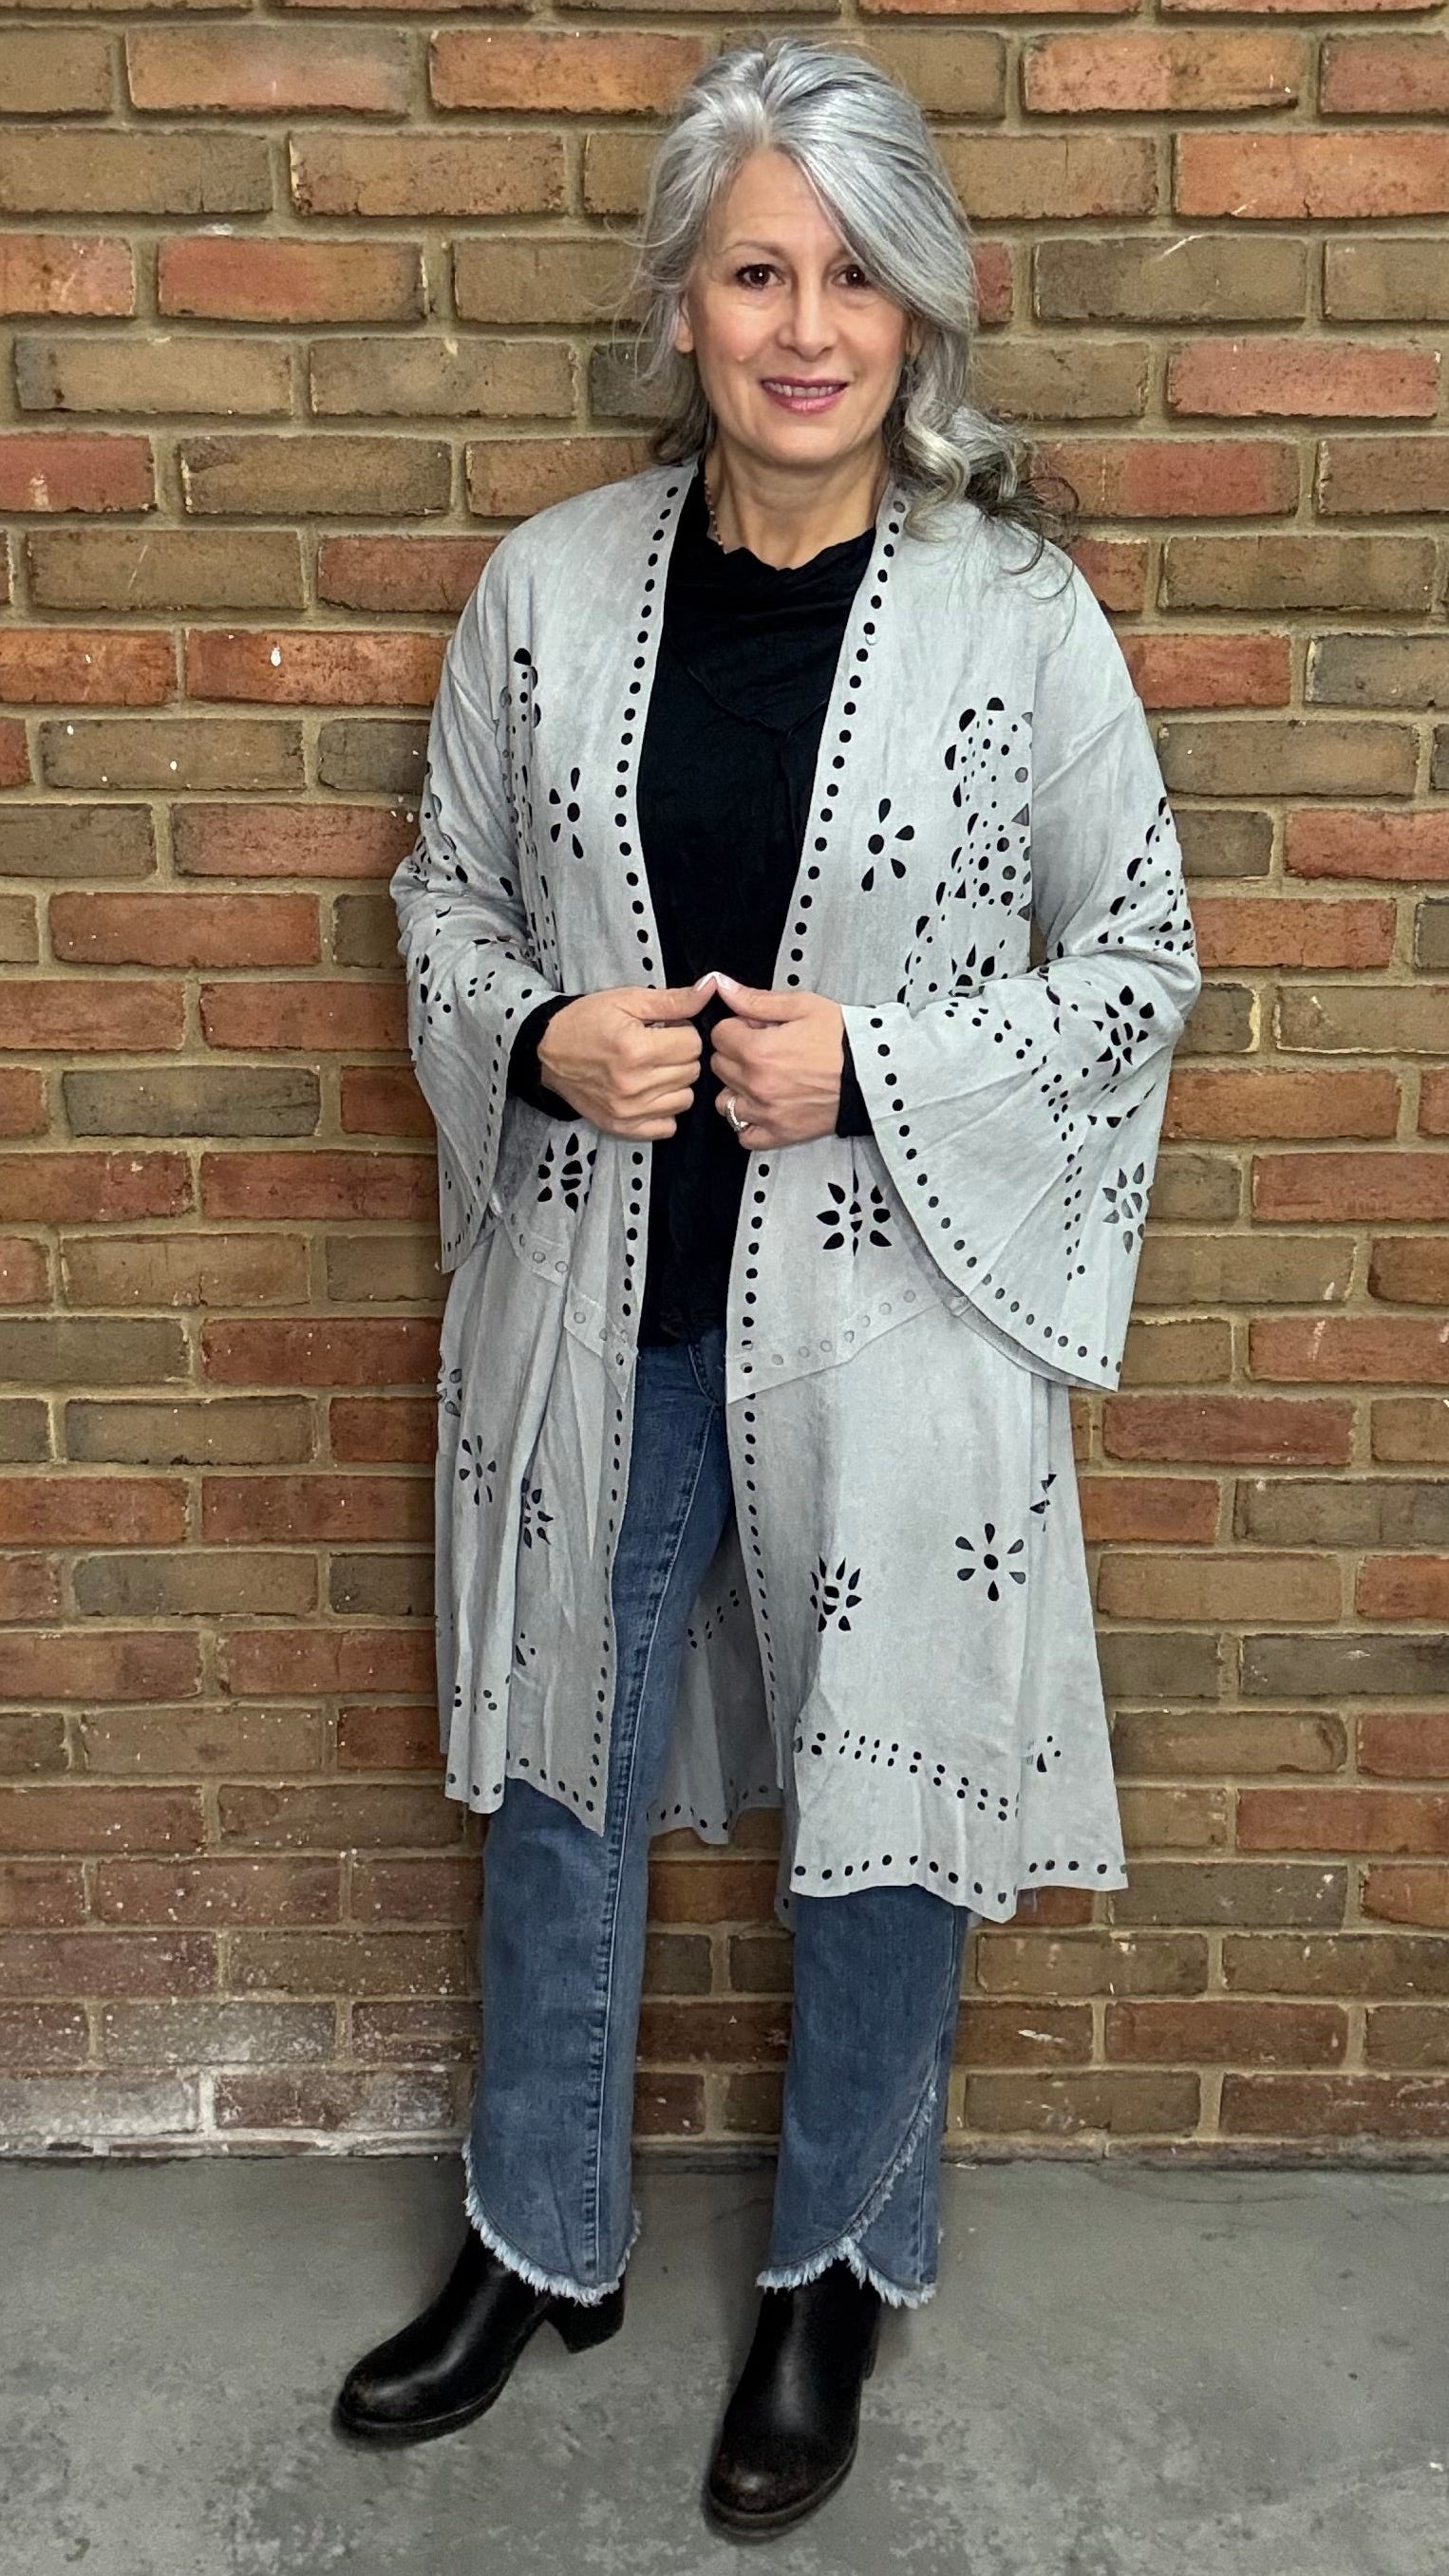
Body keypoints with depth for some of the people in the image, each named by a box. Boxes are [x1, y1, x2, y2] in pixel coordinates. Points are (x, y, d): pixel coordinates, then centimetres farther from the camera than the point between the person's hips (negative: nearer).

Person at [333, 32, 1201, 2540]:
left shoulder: (1019, 611, -8)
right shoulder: (547, 583, -1)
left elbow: (1141, 965, -2)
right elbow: (443, 898, 8)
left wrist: (874, 1065, -16)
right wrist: (545, 1041, -12)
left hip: (887, 1319, -2)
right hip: (594, 1309, 3)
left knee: (880, 1816, 13)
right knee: (560, 1792, 17)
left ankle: (839, 2264, 42)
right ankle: (545, 2243, 43)